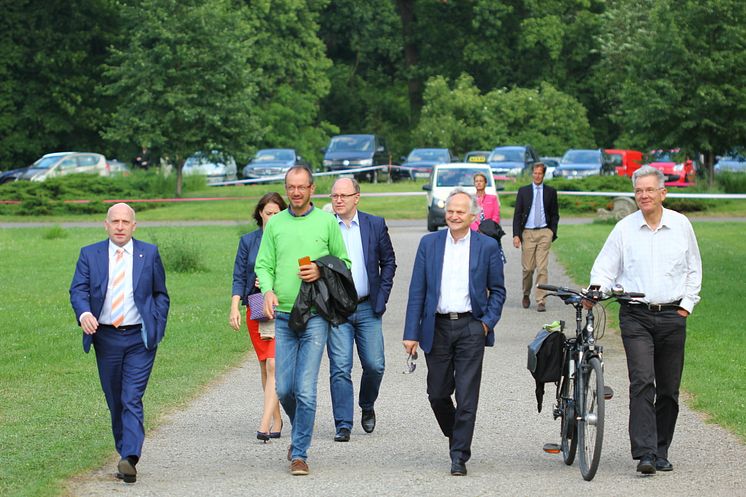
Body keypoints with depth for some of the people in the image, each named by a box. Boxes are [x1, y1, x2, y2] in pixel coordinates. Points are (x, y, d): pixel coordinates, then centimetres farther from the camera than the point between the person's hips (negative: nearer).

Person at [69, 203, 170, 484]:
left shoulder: (149, 254, 6)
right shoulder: (90, 255, 6)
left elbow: (161, 294, 13)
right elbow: (78, 290, -3)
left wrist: (157, 325, 0)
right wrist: (83, 313, -24)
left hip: (139, 338, -2)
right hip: (105, 338, 2)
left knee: (132, 399, -13)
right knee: (115, 401, 10)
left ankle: (129, 459, -22)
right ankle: (125, 453, 23)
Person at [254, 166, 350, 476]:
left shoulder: (327, 221, 4)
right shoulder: (275, 224, 9)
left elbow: (344, 262, 9)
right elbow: (263, 264, 8)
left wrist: (321, 271, -11)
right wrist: (268, 290, -12)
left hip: (315, 316, -2)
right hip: (283, 315, 2)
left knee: (306, 389, -8)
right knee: (284, 388, 3)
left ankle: (300, 453, 0)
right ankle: (300, 431, 31)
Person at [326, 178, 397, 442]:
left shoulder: (375, 225, 4)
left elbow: (388, 261, 10)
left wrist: (382, 297, 3)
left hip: (367, 308, 1)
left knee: (375, 365, 1)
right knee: (340, 369, -6)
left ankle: (367, 406, 29)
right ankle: (343, 425, -2)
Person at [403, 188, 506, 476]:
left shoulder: (487, 246, 2)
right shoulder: (429, 244, 5)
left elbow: (497, 290, 9)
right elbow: (417, 291, 5)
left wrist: (488, 321, -6)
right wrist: (411, 333, -1)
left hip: (470, 327, -2)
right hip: (437, 328, 2)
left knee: (467, 396, -5)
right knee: (437, 393, 7)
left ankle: (459, 456, 1)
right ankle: (456, 436, 33)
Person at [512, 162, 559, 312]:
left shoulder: (551, 192, 8)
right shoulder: (523, 191, 8)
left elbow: (555, 214, 13)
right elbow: (517, 214, 5)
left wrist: (552, 232, 0)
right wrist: (516, 235, -4)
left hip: (544, 232, -1)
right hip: (527, 232, 1)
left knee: (542, 268, -8)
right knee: (528, 268, 3)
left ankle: (541, 301, -8)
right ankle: (526, 295, 27)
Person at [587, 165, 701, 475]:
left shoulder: (681, 225, 6)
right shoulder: (624, 228, 2)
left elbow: (693, 269, 16)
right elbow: (605, 267, 5)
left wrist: (687, 304, 7)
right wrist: (597, 289, -15)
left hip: (672, 316, 2)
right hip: (636, 316, -2)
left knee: (668, 389, 5)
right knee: (642, 383, -16)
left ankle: (660, 452, 16)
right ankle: (644, 454, -21)